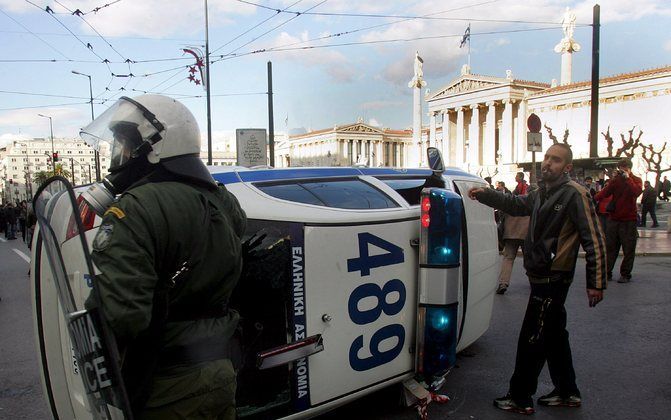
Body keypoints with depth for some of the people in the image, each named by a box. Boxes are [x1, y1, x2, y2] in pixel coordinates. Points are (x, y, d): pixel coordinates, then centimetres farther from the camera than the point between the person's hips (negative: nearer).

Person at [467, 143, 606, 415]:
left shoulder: (574, 194, -14)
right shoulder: (542, 194, 12)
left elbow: (595, 241, -16)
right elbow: (515, 205, 27)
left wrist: (596, 283, -16)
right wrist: (484, 194, 17)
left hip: (553, 280, -9)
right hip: (543, 278, 9)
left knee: (531, 341, -2)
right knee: (554, 336, 19)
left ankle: (520, 399, 10)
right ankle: (567, 393, 33)